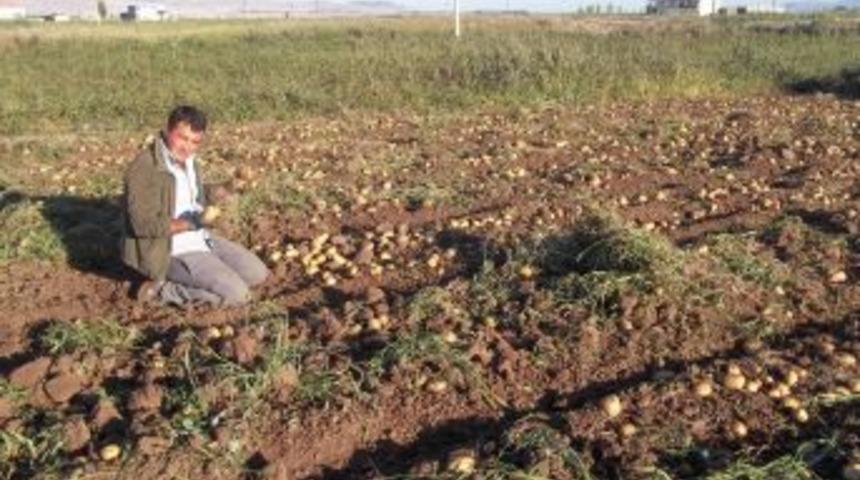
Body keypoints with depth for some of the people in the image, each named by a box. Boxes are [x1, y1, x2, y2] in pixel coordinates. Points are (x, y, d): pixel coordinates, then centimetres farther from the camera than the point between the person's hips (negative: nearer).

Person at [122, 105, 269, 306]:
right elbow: (145, 224, -28)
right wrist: (189, 223, -18)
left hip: (199, 237, 9)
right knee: (237, 294, -19)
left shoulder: (186, 158, 5)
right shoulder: (144, 169, -22)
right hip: (169, 251, -9)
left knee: (258, 273, 6)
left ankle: (189, 280, 8)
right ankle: (163, 290, -6)